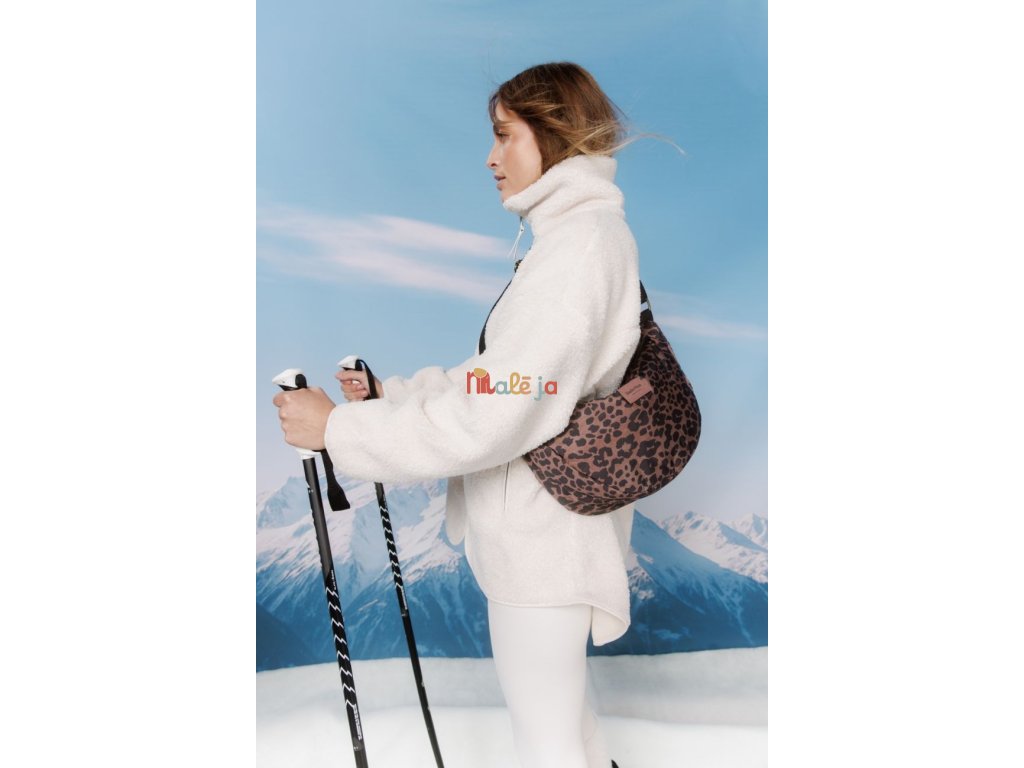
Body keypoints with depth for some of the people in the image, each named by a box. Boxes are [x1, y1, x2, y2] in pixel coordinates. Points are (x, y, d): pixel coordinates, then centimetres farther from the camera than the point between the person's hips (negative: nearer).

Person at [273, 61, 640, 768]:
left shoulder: (580, 241, -21)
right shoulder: (590, 233, 11)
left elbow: (488, 420, -26)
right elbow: (505, 378, 13)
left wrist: (340, 428, -18)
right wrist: (390, 394, 6)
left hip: (544, 536, -10)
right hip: (540, 527, 10)